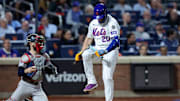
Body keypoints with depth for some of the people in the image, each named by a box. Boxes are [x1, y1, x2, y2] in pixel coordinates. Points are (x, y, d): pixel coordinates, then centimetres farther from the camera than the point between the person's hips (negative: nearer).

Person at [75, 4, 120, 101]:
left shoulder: (112, 23, -16)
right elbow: (89, 38, 15)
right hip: (97, 49, 5)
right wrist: (81, 52, 7)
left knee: (107, 77, -13)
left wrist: (105, 52, -37)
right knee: (86, 54, -25)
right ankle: (92, 82, -18)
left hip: (110, 50, -5)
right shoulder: (93, 23, 4)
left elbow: (116, 41, -25)